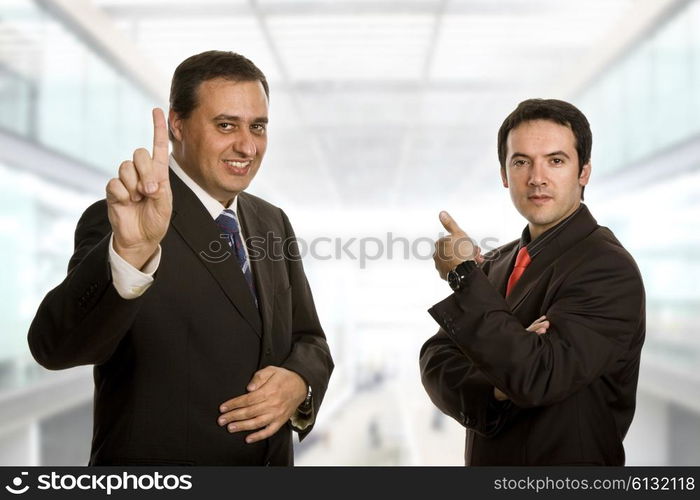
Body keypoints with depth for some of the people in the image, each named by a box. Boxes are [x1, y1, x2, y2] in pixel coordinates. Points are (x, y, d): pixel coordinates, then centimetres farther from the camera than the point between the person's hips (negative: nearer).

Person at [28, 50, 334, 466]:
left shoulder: (273, 223, 3)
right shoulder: (120, 222, -17)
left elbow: (309, 342, 7)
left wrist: (299, 383, -15)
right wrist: (130, 251, -49)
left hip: (271, 460, 6)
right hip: (154, 485, -6)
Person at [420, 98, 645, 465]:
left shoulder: (609, 269, -19)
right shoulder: (495, 264, 1)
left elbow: (537, 377, -28)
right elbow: (436, 361, -4)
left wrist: (464, 275, -26)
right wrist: (496, 389, -23)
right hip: (486, 464, 6)